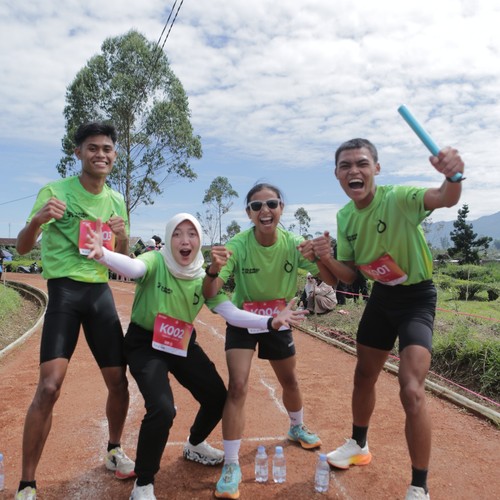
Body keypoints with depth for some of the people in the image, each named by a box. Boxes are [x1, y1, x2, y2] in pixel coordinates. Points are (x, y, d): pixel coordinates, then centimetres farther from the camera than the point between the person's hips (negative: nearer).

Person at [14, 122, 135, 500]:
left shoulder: (117, 200, 9)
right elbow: (23, 248, -8)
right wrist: (37, 219, -29)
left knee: (119, 381, 7)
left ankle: (115, 451, 33)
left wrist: (122, 236, -8)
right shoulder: (55, 191, -5)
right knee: (50, 386, -16)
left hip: (101, 292, 5)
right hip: (64, 291, -4)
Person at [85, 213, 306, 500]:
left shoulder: (204, 277, -8)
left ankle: (194, 446, 40)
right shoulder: (156, 262, -21)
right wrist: (102, 254, -66)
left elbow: (232, 314, -13)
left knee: (218, 398, 7)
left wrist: (271, 322, -27)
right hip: (144, 342, -5)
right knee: (162, 409, -24)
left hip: (183, 342, 5)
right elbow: (133, 267, -44)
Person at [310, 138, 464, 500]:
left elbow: (445, 199, -44)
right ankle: (359, 446, 44)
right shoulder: (345, 217, -4)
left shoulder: (399, 198, -23)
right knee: (364, 375, 18)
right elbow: (349, 276, 0)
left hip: (416, 297, -6)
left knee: (412, 391, -16)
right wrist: (327, 258, -20)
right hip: (381, 295, 6)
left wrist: (453, 176, -66)